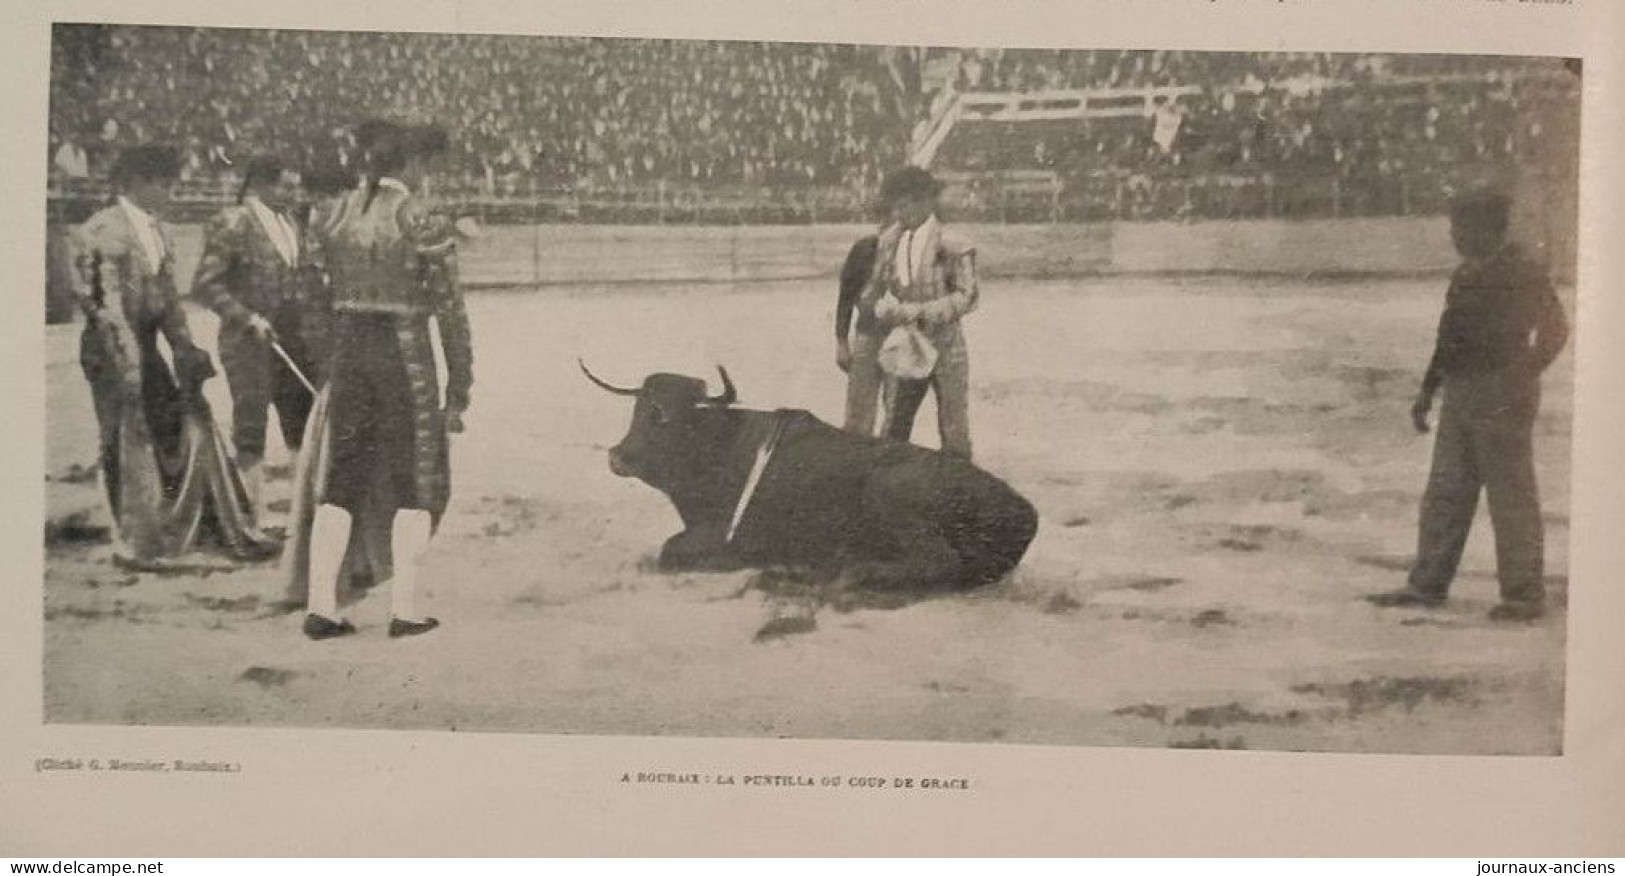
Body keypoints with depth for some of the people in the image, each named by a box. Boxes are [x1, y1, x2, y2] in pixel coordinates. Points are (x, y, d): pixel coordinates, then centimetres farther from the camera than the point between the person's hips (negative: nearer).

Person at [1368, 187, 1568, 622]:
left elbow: (1555, 329, -12)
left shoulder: (1522, 273, -10)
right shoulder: (1467, 273, 15)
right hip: (1460, 398, 9)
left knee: (1511, 497, -2)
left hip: (1501, 401, -8)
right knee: (1445, 493, 11)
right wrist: (1427, 392, 22)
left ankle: (1524, 595, 5)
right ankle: (1426, 585, 17)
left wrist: (1522, 378, -17)